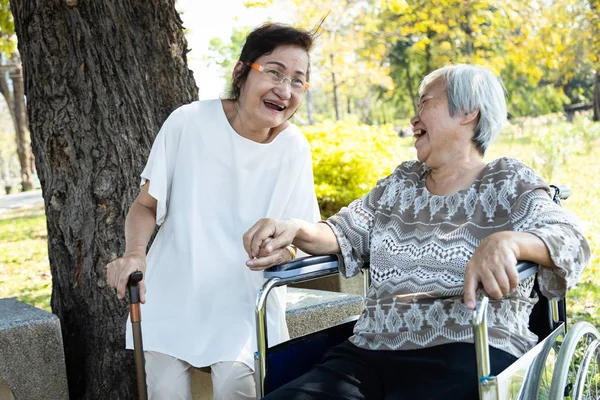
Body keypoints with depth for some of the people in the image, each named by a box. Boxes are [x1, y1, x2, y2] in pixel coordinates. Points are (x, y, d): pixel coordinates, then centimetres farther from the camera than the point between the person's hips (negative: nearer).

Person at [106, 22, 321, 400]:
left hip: (245, 301, 1)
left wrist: (281, 250, -21)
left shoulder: (295, 149, -8)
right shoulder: (188, 122, -15)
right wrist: (135, 253, -22)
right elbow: (147, 205, -3)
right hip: (173, 296, 0)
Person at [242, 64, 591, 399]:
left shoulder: (509, 183, 5)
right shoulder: (399, 184, 21)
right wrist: (296, 229, -8)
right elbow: (346, 235, 15)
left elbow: (569, 238, -10)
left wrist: (506, 242, -33)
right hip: (370, 353, 5)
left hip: (467, 356, -4)